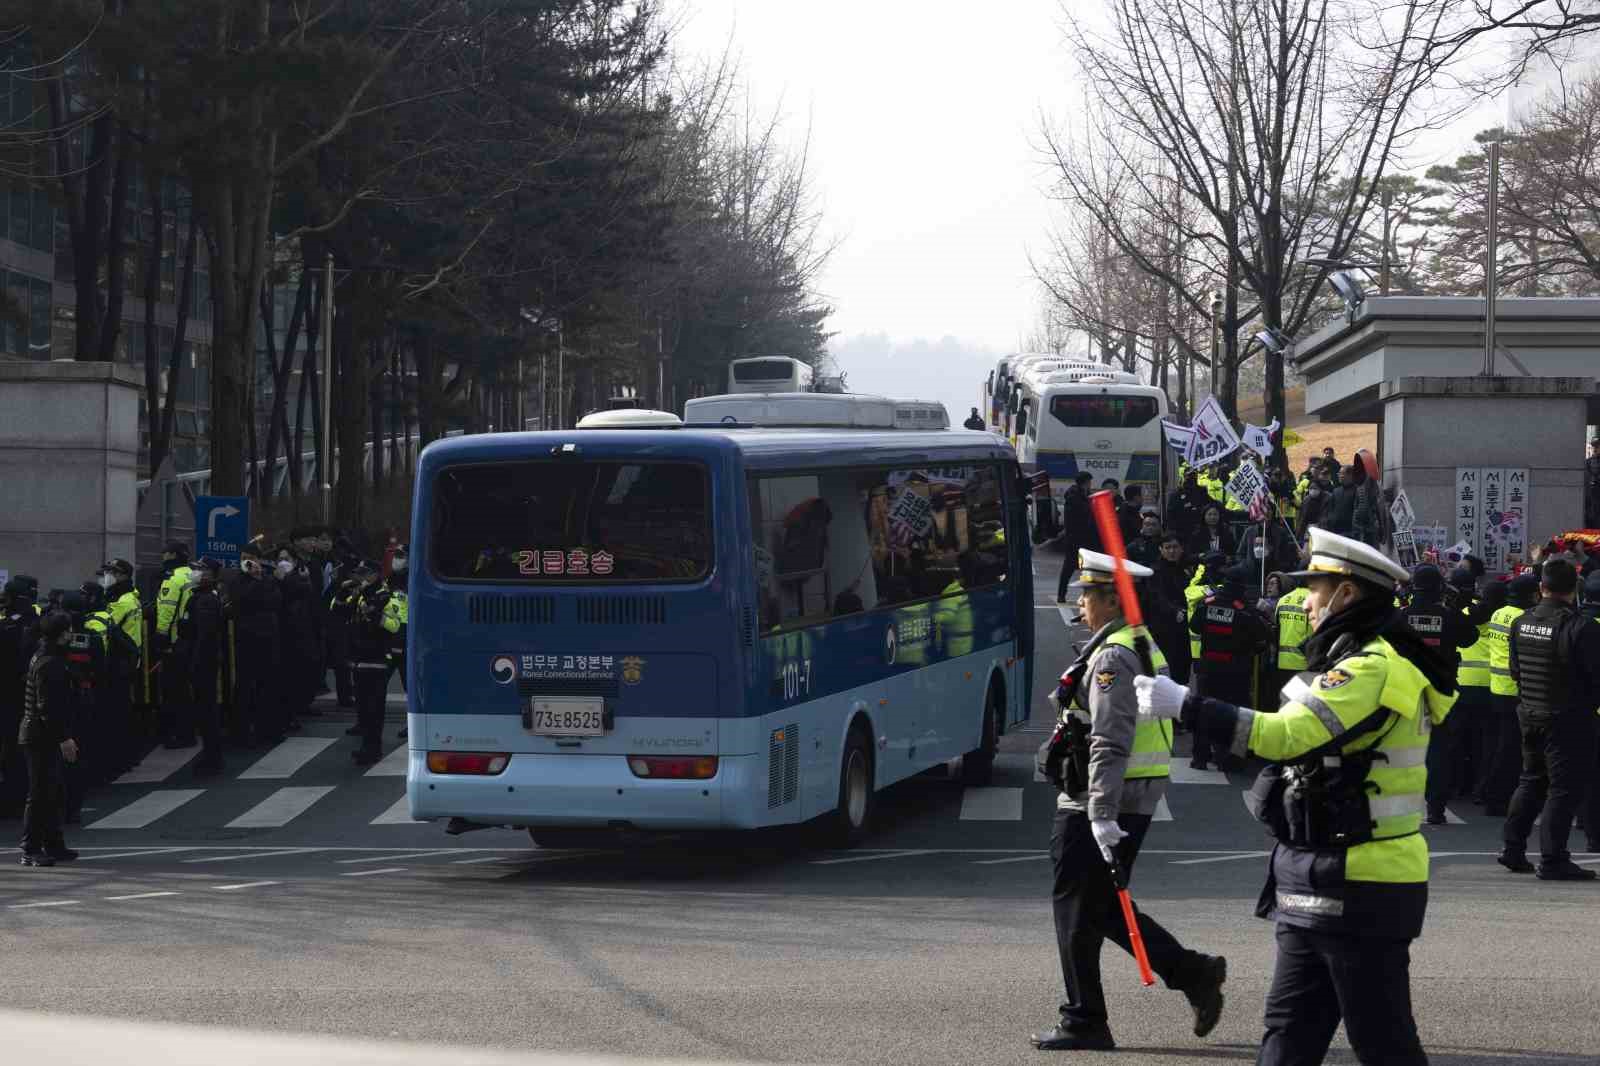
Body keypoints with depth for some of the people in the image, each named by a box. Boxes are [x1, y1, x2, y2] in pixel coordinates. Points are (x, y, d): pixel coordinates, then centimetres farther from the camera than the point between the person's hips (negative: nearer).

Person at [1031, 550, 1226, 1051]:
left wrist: (1101, 817, -27)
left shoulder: (1112, 657, -17)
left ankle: (1084, 1024, 5)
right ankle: (1193, 974, 12)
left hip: (1101, 805, -10)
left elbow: (1110, 743, -24)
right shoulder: (1144, 646, 15)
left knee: (1078, 910, -1)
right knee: (1103, 908, 15)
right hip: (1139, 799, 10)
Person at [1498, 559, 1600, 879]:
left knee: (1532, 780, 20)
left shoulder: (1521, 623, 1)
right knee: (1565, 787, 0)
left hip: (1529, 716, 7)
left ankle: (1513, 850, 23)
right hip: (1568, 719, -7)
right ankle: (1552, 860, 0)